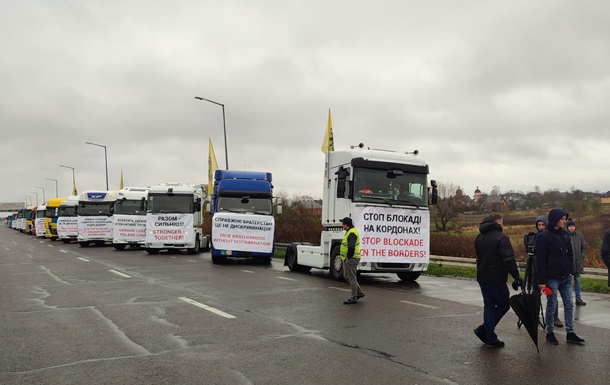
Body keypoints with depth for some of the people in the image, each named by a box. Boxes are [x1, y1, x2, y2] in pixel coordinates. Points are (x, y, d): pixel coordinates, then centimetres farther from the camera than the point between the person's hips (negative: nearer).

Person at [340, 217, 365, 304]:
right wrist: (343, 258, 20)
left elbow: (351, 247, -26)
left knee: (351, 278, -4)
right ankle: (359, 292, 23)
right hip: (347, 258, 11)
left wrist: (348, 257, -20)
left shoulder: (352, 233, -18)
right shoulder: (349, 232, 17)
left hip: (351, 258, -11)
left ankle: (353, 298, 3)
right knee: (346, 276, 17)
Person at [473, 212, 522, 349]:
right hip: (496, 279, -7)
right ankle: (483, 330, 1)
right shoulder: (501, 237, -13)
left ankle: (491, 339, 10)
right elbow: (509, 259, -21)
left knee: (489, 306, 12)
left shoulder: (479, 238, 13)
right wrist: (517, 277, -18)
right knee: (503, 305, 7)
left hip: (482, 277, 7)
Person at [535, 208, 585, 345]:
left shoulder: (565, 234, 8)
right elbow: (540, 260, -14)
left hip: (565, 277, 6)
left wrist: (570, 270, 9)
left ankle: (570, 333, 16)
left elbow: (569, 254, 18)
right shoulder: (544, 236, -12)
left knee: (569, 305, 8)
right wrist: (542, 280, -17)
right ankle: (549, 333, 14)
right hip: (552, 277, -6)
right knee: (552, 305, 3)